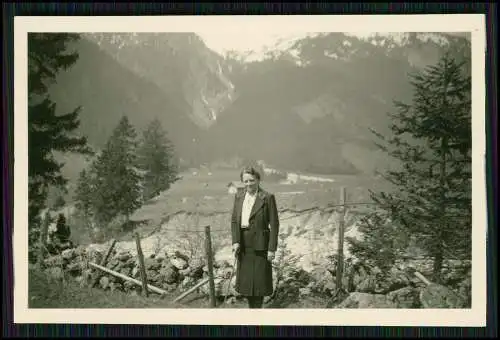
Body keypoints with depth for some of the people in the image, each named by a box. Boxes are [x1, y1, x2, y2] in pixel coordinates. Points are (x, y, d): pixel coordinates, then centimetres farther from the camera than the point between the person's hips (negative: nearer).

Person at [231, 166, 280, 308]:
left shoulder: (268, 197, -9)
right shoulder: (239, 196, 6)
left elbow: (274, 224, -8)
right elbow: (234, 220, 7)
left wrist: (272, 248, -12)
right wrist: (235, 241, -5)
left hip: (259, 244, -5)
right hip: (243, 244, 5)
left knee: (259, 279, 1)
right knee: (245, 279, 11)